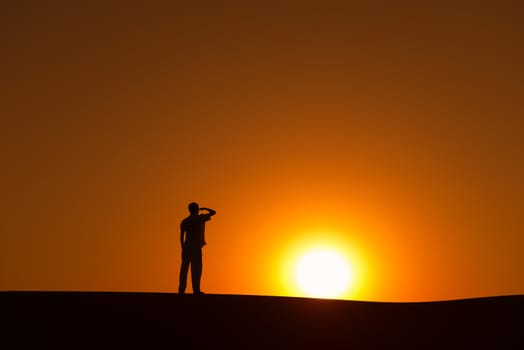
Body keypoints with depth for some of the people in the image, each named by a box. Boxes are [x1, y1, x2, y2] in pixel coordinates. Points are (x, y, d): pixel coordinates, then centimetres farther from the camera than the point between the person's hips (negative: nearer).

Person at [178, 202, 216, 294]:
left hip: (186, 247, 4)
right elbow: (213, 212, 13)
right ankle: (196, 290, -12)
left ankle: (181, 289, 0)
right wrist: (204, 208, 30)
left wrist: (183, 249, 8)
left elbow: (181, 237, 5)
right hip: (196, 247, -4)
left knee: (184, 269, 4)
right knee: (196, 269, -6)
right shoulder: (201, 217, 0)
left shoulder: (184, 221, 10)